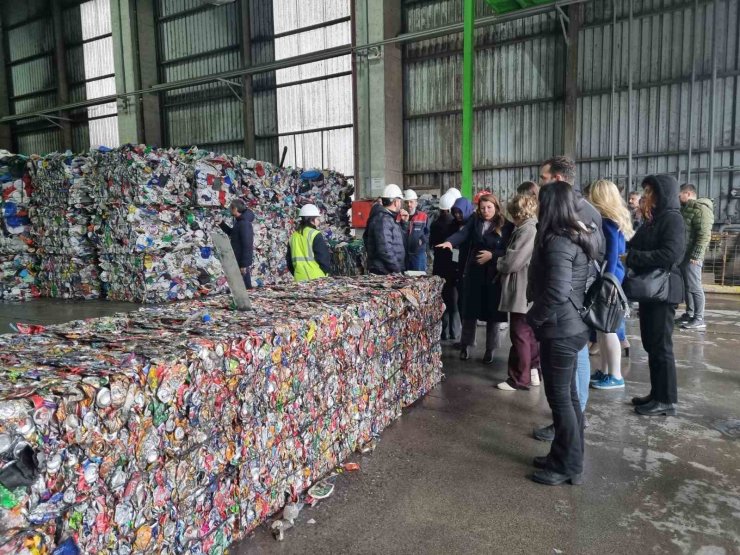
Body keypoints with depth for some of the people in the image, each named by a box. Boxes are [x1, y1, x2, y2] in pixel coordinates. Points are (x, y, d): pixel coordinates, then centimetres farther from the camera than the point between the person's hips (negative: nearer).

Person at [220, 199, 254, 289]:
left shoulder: (244, 223, -19)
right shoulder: (239, 221, 11)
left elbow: (247, 246, -23)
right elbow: (231, 233, 31)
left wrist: (244, 264, -23)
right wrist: (222, 224, 18)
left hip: (243, 262, -10)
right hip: (238, 261, 10)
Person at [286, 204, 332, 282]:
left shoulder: (293, 236, 11)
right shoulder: (315, 235, -9)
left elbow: (289, 260, 16)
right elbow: (323, 257, -11)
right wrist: (327, 271, 3)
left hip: (299, 278, 6)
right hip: (316, 278, -6)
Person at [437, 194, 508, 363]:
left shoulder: (504, 225, -3)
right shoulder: (475, 220, 5)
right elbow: (463, 233, -11)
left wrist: (492, 255, -17)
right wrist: (450, 242, -29)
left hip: (494, 274, -2)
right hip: (474, 272, 2)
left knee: (492, 312, 6)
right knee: (470, 310, 8)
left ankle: (490, 349, 20)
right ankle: (466, 345, 22)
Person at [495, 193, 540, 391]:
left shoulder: (527, 229, -19)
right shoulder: (534, 227, 12)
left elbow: (512, 261, -20)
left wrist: (498, 263, -2)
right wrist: (503, 262, 7)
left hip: (522, 293, -10)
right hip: (529, 292, 10)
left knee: (520, 336, -1)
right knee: (530, 335, 17)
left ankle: (519, 379, 7)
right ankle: (533, 372, 27)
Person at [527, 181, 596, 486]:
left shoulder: (557, 242, -20)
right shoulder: (575, 236, 11)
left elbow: (556, 292, -27)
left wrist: (532, 317, -13)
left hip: (559, 330, -10)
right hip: (571, 327, 10)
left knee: (559, 398, 2)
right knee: (568, 395, 17)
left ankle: (567, 466, 15)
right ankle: (567, 457, 30)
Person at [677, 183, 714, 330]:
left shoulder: (701, 208, -11)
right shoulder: (686, 208, 18)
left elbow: (704, 234, -19)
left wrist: (696, 255, -23)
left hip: (691, 256, -9)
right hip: (683, 254, 9)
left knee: (694, 287, -7)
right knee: (685, 286, 13)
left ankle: (699, 319, -3)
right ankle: (689, 314, 22)